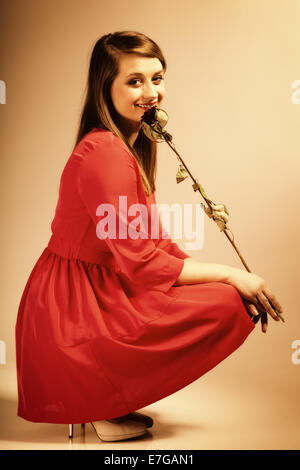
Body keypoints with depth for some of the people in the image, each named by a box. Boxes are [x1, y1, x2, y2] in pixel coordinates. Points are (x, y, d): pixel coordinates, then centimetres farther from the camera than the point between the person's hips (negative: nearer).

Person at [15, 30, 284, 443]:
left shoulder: (132, 148, 12)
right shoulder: (105, 152, -20)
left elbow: (156, 241, 9)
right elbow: (140, 263, -23)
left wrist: (236, 282, -2)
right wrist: (230, 276, -15)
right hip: (70, 318, -10)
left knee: (233, 292, 16)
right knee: (226, 305, -18)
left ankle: (108, 398, 11)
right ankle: (106, 408, -4)